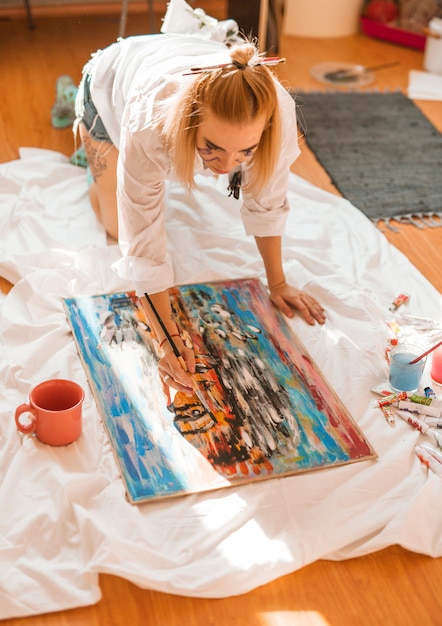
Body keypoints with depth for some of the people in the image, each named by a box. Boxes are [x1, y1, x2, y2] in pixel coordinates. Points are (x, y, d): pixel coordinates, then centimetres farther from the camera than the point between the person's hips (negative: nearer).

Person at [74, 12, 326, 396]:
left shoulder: (277, 110, -41)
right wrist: (168, 338, -42)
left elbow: (266, 200, -23)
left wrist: (277, 283, -15)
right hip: (109, 84, -2)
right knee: (119, 224, 3)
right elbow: (142, 241, -41)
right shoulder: (149, 126, -48)